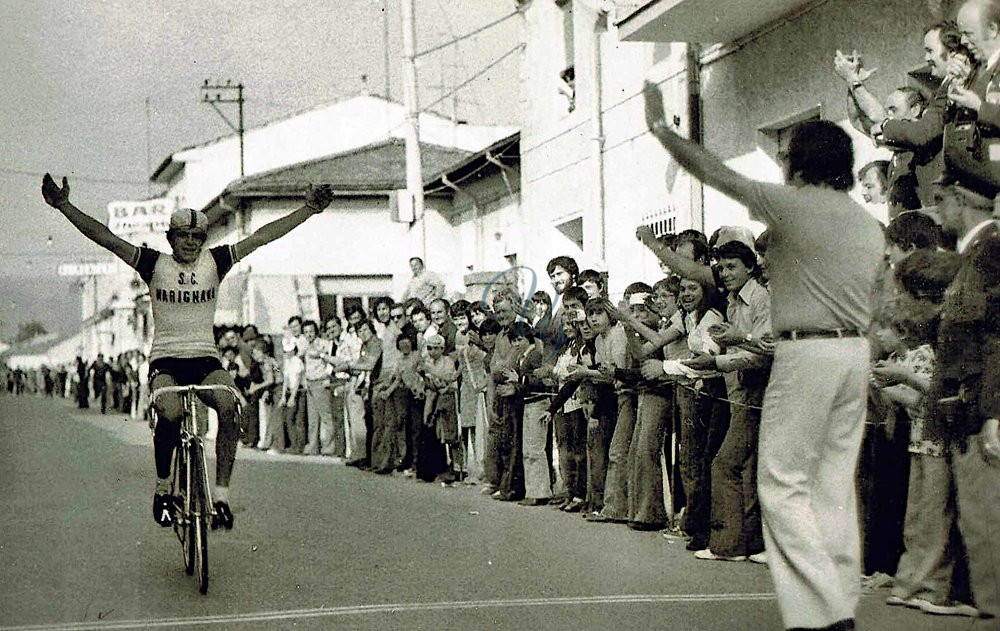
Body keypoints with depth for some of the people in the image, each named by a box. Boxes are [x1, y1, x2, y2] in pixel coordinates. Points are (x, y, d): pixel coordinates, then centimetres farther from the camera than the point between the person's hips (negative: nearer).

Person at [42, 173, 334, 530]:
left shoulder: (214, 262, 6)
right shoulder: (155, 265, 2)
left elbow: (261, 237, 2)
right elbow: (106, 239, -5)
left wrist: (308, 210, -4)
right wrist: (64, 206, -15)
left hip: (205, 359, 2)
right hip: (165, 360, -1)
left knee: (228, 407, -30)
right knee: (170, 413, -32)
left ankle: (221, 495, -24)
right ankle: (163, 490, -9)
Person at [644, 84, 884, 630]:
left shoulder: (792, 204, -8)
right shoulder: (869, 223, 14)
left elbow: (711, 171, -3)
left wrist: (660, 127, 7)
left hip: (807, 351, -8)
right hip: (856, 350, 8)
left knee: (782, 483, -4)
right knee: (835, 483, 11)